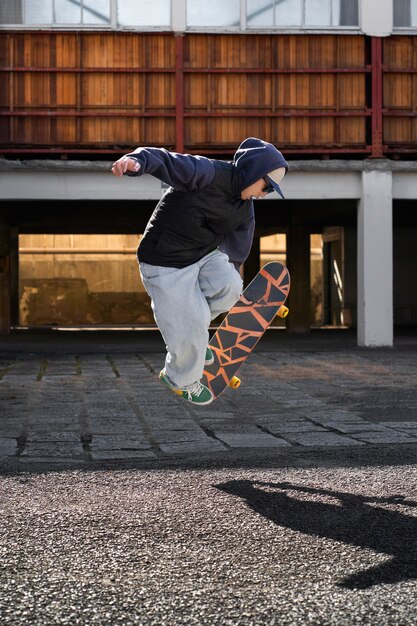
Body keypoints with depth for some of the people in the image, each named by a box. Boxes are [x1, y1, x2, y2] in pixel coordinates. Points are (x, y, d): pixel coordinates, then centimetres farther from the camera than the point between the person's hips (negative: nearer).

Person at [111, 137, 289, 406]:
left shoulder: (245, 209, 1)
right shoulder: (207, 173, -24)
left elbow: (236, 252, 13)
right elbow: (165, 160, -39)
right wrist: (137, 161, -60)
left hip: (204, 254, 7)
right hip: (165, 264, -7)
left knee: (229, 286, -19)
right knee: (190, 325, -8)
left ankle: (191, 334, 9)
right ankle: (182, 379, 22)